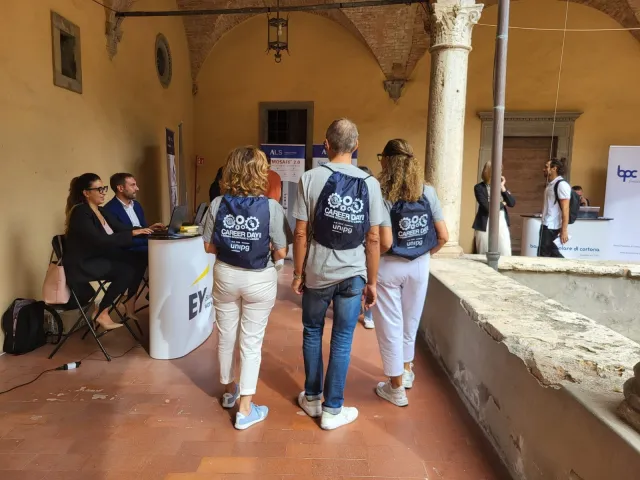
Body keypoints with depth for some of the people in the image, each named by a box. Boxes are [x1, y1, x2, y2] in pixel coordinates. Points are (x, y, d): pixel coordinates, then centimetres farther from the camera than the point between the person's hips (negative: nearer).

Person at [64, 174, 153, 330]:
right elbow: (101, 241, -28)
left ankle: (130, 305, 2)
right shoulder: (80, 213, -18)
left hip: (101, 257, 8)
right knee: (127, 270, -25)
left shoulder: (101, 211, 10)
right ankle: (101, 313, -10)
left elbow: (121, 229, 5)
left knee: (138, 261, -13)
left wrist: (143, 230, -11)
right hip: (82, 264, -8)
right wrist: (132, 233, -29)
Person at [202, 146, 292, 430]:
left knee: (226, 336, 19)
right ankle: (245, 410, 18)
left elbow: (209, 247, -3)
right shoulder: (271, 207, -17)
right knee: (251, 342, 8)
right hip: (259, 280, -3)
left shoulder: (218, 204, -8)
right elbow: (280, 252, -13)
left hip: (225, 275, 3)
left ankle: (229, 391, 41)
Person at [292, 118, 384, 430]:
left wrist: (298, 273, 4)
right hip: (353, 275, 0)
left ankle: (312, 399, 32)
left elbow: (301, 233, -8)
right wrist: (372, 281, 5)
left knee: (312, 333, 19)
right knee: (342, 341, 10)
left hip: (317, 273, 0)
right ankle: (332, 409, 21)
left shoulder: (310, 179, -8)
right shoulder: (369, 183, -5)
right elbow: (373, 238, -4)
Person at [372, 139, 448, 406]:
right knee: (410, 321, 23)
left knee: (390, 325, 11)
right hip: (419, 266, 5)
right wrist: (425, 255, 13)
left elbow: (385, 242, -23)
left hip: (389, 267, -4)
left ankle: (396, 388, 23)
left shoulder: (382, 194, -15)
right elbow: (443, 236, -3)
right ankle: (406, 371, 44)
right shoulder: (428, 192, -2)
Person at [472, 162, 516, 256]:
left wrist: (503, 188, -6)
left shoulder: (501, 185, 10)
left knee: (505, 254, -2)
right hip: (485, 225, -4)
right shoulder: (479, 188, -6)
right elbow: (487, 207, -16)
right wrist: (502, 203, -2)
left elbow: (512, 203, 1)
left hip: (502, 224, 4)